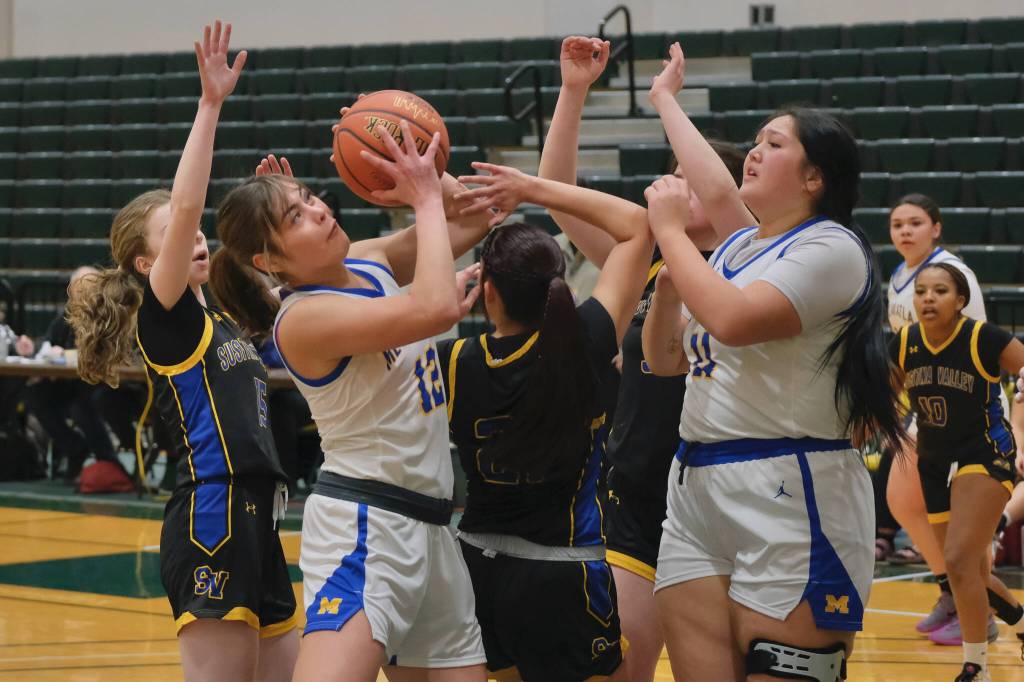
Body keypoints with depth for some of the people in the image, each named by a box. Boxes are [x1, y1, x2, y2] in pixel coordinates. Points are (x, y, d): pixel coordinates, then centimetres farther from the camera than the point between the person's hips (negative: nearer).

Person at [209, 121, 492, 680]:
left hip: (428, 526, 8)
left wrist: (426, 178, -5)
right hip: (362, 527, -8)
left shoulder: (371, 262, 7)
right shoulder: (303, 318, -17)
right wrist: (425, 198, -16)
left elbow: (475, 217, 16)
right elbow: (436, 309, -29)